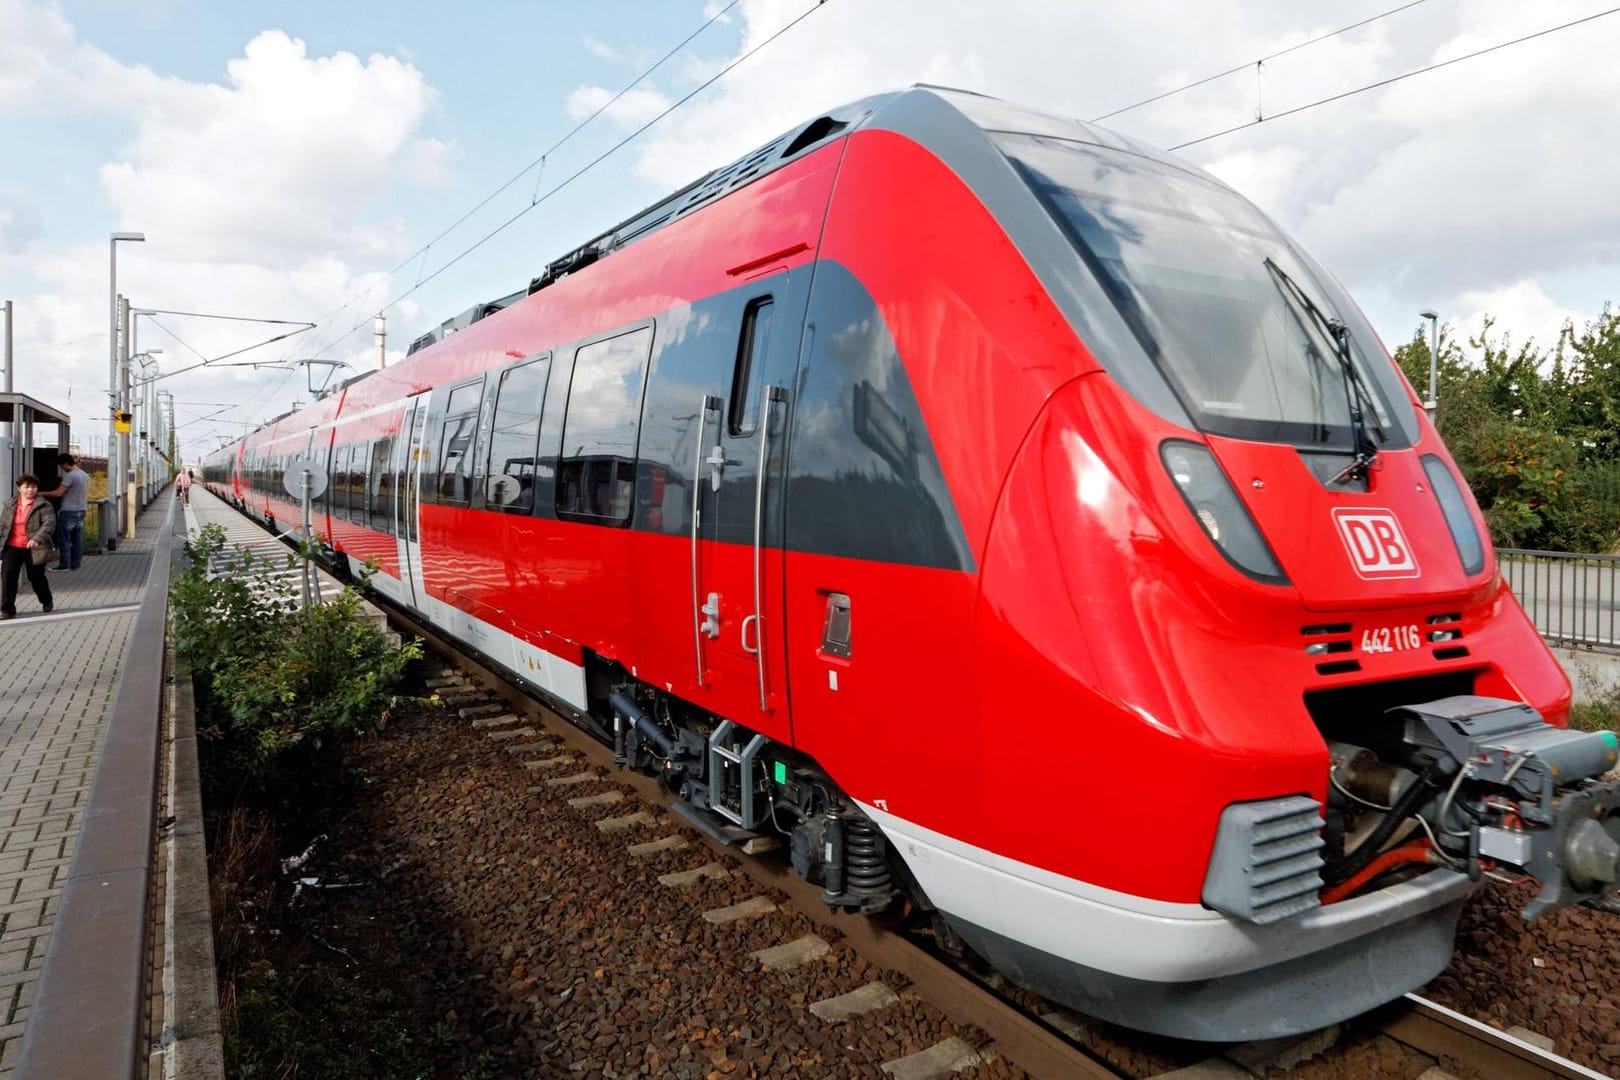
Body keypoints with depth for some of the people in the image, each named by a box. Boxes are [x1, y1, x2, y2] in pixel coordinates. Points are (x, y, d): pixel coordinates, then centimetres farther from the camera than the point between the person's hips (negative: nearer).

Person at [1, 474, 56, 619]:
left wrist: (37, 539, -31)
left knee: (36, 577, 7)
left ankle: (47, 602, 34)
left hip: (33, 548, -4)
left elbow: (49, 524, -18)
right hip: (13, 547, 4)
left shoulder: (44, 506, -6)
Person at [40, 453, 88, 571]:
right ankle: (75, 564, 10)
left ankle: (64, 564, 0)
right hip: (81, 510, 8)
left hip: (69, 511, -8)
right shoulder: (85, 475, 12)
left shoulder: (70, 476, -14)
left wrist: (41, 493, -10)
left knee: (64, 539, -1)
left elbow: (58, 493, -19)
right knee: (77, 539, 7)